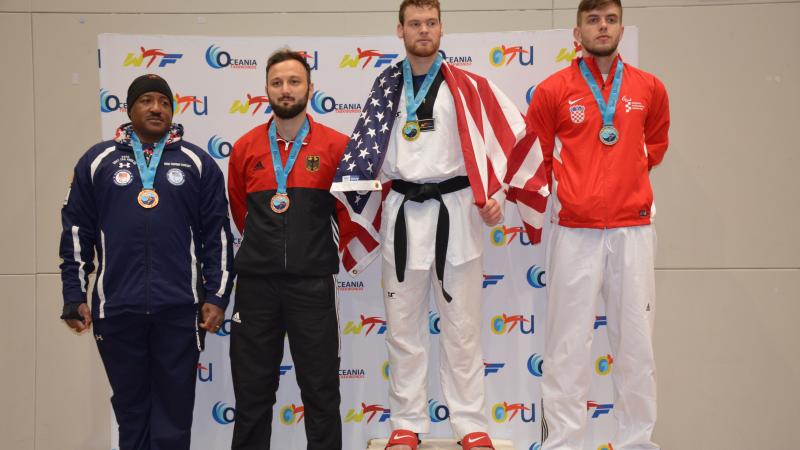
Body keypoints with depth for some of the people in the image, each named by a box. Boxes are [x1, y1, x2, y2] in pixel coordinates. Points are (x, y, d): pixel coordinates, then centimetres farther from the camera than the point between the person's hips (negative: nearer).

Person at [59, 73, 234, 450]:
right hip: (116, 307, 1)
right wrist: (74, 296, 3)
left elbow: (218, 233, 5)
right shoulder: (98, 161, 7)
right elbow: (76, 231, 8)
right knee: (130, 405, 12)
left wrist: (217, 296, 0)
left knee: (174, 406, 6)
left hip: (179, 307, 0)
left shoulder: (197, 162, 7)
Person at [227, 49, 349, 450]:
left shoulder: (336, 146, -3)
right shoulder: (245, 148, 5)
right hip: (256, 284, 2)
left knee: (321, 393, 6)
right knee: (252, 393, 11)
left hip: (312, 283, -2)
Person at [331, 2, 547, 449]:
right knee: (403, 327, 7)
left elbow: (509, 136, 0)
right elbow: (368, 148, 14)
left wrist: (497, 194, -8)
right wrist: (349, 193, 8)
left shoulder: (467, 87, 2)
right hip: (402, 212, 2)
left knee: (462, 327, 3)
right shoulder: (387, 88, 10)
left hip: (455, 210, -2)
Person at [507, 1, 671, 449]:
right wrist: (571, 184, 9)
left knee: (636, 340, 7)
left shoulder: (650, 88, 6)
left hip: (633, 230, 2)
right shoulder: (554, 89, -1)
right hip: (575, 231, -2)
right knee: (569, 343, 2)